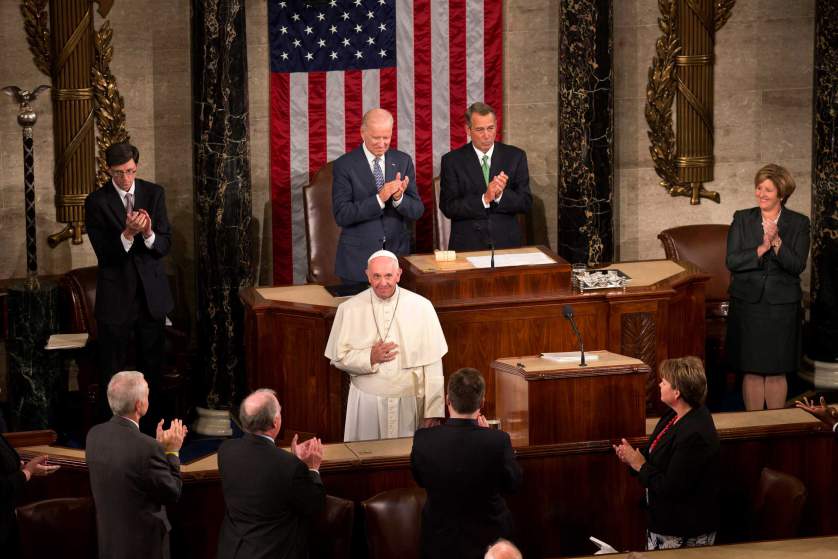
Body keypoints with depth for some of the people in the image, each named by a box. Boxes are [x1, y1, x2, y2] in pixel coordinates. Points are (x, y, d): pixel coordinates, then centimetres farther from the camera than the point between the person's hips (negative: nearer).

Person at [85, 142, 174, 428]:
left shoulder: (154, 193, 1)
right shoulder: (97, 201, -8)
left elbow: (165, 245, -2)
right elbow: (104, 253, -13)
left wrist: (148, 233, -24)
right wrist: (127, 234, -30)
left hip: (151, 294, 3)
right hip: (116, 295, -3)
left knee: (152, 369, 12)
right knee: (112, 373, 3)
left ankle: (151, 428, 23)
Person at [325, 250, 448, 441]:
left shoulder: (421, 307, -4)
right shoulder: (350, 309, -2)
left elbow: (432, 363, -3)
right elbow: (338, 357, 2)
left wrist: (432, 411, -5)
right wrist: (370, 358, -14)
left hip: (410, 402, 0)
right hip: (367, 402, 0)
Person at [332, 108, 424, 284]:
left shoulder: (403, 161, 5)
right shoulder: (344, 165, -5)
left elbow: (417, 212, 2)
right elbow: (341, 215, -13)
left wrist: (399, 198, -19)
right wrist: (379, 199, -23)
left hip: (397, 254, 3)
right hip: (358, 260, -3)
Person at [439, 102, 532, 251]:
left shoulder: (515, 156, 8)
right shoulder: (452, 160, 4)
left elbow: (526, 204, 5)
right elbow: (448, 207, -3)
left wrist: (500, 195, -12)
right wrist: (484, 199, -14)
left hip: (506, 243, 1)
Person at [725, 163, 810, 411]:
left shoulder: (799, 223, 1)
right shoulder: (742, 219, 3)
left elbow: (797, 266, -8)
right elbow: (732, 261, -5)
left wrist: (777, 243, -22)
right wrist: (761, 249, -17)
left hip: (781, 305, -1)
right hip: (748, 304, 1)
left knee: (777, 371, 4)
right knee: (751, 370, 4)